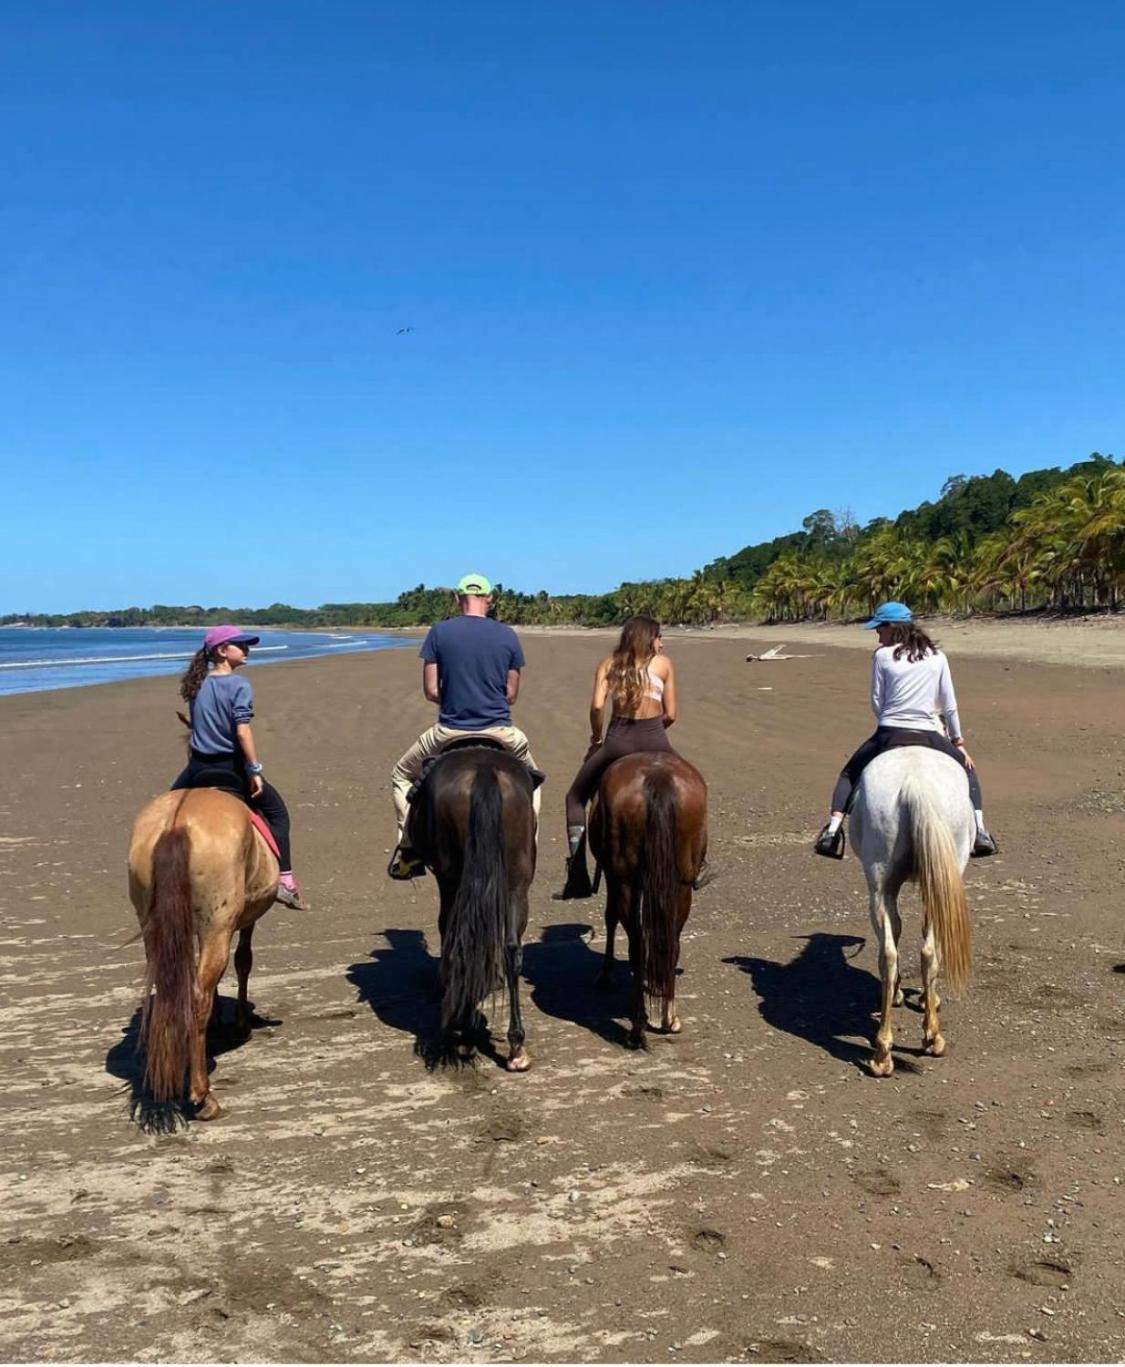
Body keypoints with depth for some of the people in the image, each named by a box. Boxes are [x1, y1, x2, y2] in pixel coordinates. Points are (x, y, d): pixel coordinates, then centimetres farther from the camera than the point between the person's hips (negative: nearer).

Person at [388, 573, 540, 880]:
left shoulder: (440, 632, -4)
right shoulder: (508, 635, 0)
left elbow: (430, 691, -3)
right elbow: (511, 694, 4)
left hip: (450, 731, -1)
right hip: (500, 731, 1)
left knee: (402, 776, 24)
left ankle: (409, 842, 11)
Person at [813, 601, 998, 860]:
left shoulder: (883, 656, 0)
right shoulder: (937, 657, 7)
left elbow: (876, 703, 1)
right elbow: (950, 706, 7)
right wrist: (958, 741, 15)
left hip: (888, 736, -1)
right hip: (929, 737, 2)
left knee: (849, 774, 21)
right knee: (967, 771, 26)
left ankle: (833, 830, 2)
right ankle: (980, 832, 9)